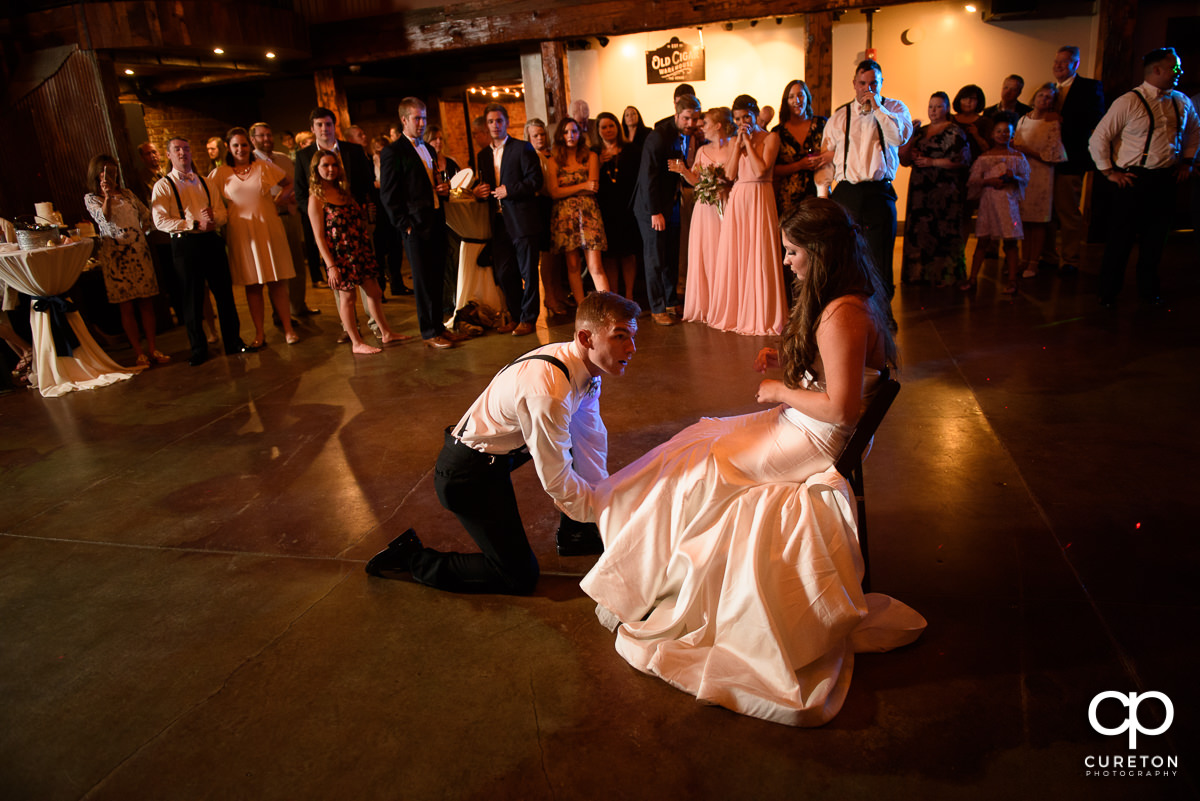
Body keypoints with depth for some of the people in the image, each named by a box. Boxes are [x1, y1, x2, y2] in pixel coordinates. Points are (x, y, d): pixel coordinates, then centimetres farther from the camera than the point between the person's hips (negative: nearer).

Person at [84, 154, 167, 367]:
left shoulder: (127, 194, 14)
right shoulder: (91, 198, 3)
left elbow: (146, 215, 18)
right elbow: (104, 217, -13)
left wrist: (141, 234, 7)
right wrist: (107, 196, -22)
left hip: (140, 253, 3)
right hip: (116, 257, -3)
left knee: (146, 303, 2)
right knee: (126, 307, -1)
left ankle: (152, 349, 8)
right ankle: (139, 353, 3)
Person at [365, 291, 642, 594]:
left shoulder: (585, 365, -5)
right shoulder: (548, 393, -34)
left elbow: (590, 438, 5)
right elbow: (557, 481, -26)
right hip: (469, 472, -9)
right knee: (521, 578, -2)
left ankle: (574, 533, 20)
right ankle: (412, 557, 7)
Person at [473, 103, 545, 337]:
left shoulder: (523, 148, -2)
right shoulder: (483, 155, 17)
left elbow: (535, 180, -9)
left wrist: (509, 190, -16)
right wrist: (479, 192, 3)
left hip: (522, 220, -6)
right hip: (499, 222, 6)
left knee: (528, 272, 0)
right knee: (504, 274, 9)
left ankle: (528, 318, 9)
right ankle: (516, 317, 21)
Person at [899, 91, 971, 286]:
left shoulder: (954, 132, 0)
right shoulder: (920, 131, 17)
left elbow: (961, 160, -9)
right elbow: (904, 160, 13)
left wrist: (932, 162, -12)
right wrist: (909, 136, -1)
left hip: (944, 192, -6)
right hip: (920, 191, 6)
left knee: (942, 233, -7)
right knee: (918, 232, 4)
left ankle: (945, 275, -1)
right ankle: (919, 272, 13)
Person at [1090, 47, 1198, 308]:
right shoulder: (1129, 102, -9)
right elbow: (1098, 139, -10)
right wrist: (1109, 172, -10)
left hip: (1165, 181, 6)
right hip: (1133, 180, -6)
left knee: (1155, 240, 12)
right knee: (1121, 240, -1)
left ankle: (1148, 291, 25)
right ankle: (1107, 294, 12)